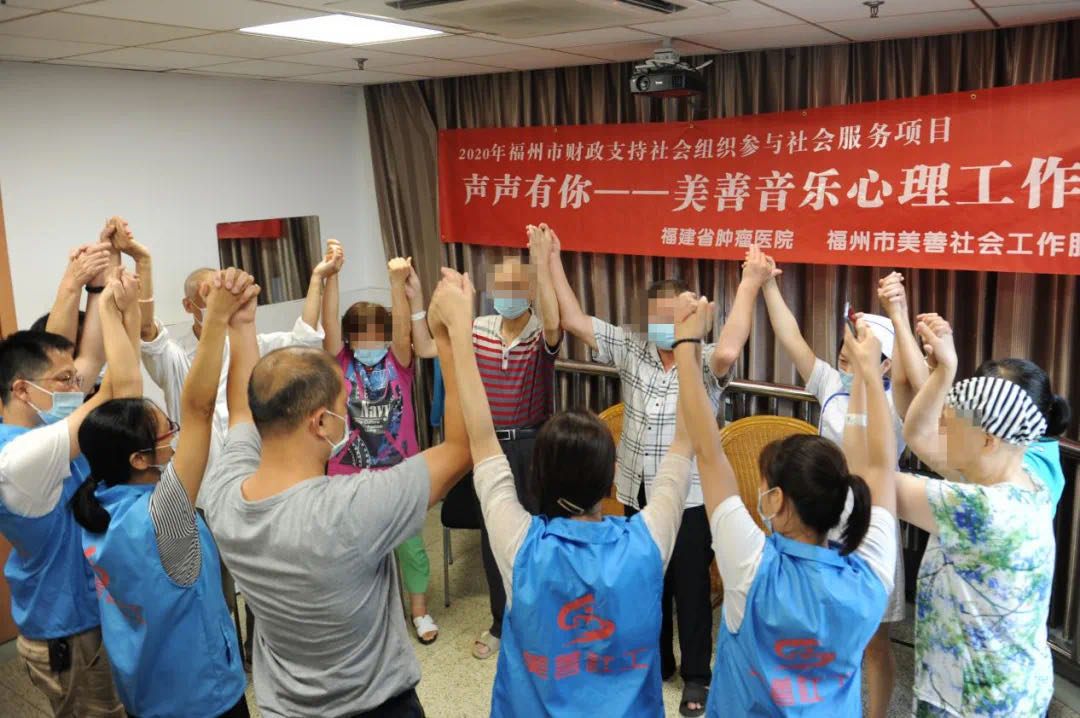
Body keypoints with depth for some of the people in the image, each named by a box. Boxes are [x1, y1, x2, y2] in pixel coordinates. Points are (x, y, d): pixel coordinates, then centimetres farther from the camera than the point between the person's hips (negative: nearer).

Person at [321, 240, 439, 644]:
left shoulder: (398, 361, -4)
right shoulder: (340, 361, -4)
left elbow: (402, 328, -20)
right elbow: (329, 323, -17)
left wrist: (398, 283, -33)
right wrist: (331, 275, -30)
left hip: (399, 472, 0)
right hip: (350, 474, 1)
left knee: (409, 543, 11)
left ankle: (419, 609, 32)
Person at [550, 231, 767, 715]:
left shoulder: (707, 363, -11)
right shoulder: (632, 352, 0)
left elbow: (728, 352, -37)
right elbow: (574, 321, -2)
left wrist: (749, 286, -34)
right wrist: (552, 259, -5)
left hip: (689, 499, -4)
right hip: (638, 496, 4)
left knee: (691, 590, 11)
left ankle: (696, 676, 30)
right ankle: (655, 663, 40)